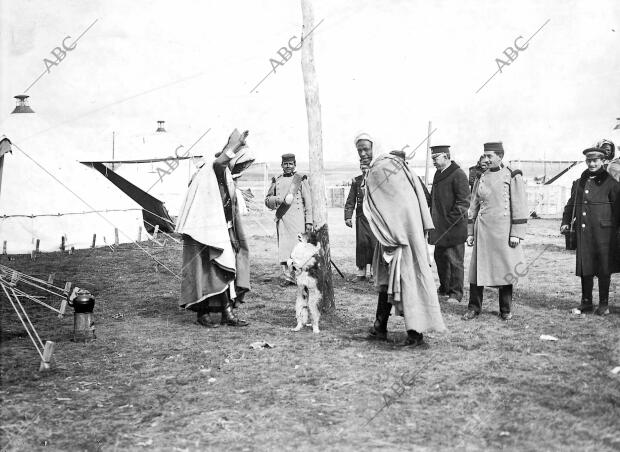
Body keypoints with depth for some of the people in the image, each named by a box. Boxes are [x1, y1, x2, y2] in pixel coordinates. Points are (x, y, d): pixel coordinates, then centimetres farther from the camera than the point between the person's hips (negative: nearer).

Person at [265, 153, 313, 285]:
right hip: (282, 218, 3)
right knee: (283, 246, 0)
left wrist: (309, 221, -3)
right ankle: (287, 276, 4)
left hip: (298, 218, -3)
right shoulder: (276, 180, 14)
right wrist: (278, 200, -6)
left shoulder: (301, 179, 6)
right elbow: (267, 200, 16)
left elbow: (308, 201, 3)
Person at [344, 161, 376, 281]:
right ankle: (361, 272, 9)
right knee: (361, 243, 0)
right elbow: (350, 201, 13)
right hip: (361, 217, 2)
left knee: (375, 243, -4)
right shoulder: (356, 181, 10)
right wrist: (348, 216, 5)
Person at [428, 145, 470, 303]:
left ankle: (456, 293, 8)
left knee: (455, 261, 0)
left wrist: (451, 219, -18)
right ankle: (444, 288, 30)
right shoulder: (438, 174, 15)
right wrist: (433, 218, 13)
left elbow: (464, 202, -16)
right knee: (440, 258, 16)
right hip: (440, 226, 9)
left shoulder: (458, 175, -13)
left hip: (454, 227, -9)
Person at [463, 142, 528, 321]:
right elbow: (473, 207, 15)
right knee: (478, 267, 2)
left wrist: (516, 233, -10)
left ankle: (505, 310, 16)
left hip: (503, 229, -3)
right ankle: (474, 308, 11)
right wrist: (470, 232, 10)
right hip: (483, 229, 3)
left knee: (506, 269, 3)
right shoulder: (481, 178, 11)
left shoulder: (513, 177, -1)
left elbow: (519, 207, -5)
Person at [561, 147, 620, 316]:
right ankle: (586, 302, 17)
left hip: (603, 230, -4)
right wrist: (565, 222, 9)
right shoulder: (579, 183, 14)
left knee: (604, 268, 1)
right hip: (583, 231, 4)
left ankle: (604, 304, 11)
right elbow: (571, 204, 21)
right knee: (584, 267, 7)